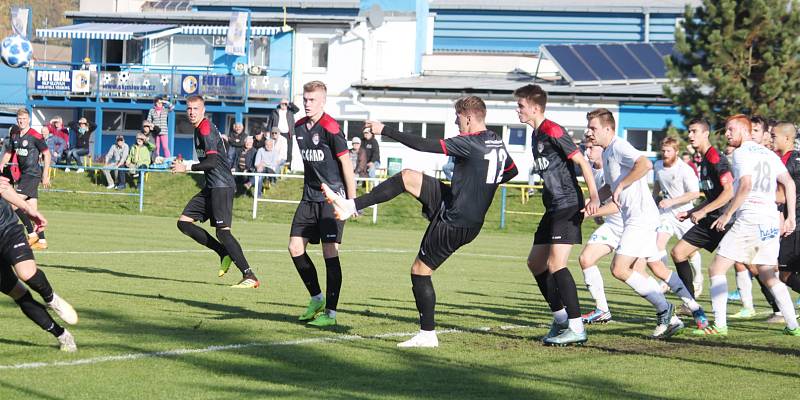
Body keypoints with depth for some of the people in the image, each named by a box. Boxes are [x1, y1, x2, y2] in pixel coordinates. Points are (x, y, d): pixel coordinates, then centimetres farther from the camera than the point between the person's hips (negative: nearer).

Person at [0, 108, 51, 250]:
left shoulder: (35, 136, -10)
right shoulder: (15, 137, 11)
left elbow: (47, 154, -8)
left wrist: (45, 175, -11)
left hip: (33, 174, -8)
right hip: (24, 175, 8)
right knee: (32, 209, 7)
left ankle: (32, 233, -9)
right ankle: (41, 240, 9)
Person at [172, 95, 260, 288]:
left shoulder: (206, 129, -14)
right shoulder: (198, 130, 17)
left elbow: (212, 161, -22)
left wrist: (187, 168, -16)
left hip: (222, 186, -10)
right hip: (211, 186, 10)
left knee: (222, 231, -18)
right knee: (184, 222, 6)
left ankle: (250, 277, -20)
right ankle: (225, 254, 8)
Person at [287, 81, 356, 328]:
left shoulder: (330, 128, -15)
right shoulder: (300, 127, 8)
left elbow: (346, 163, -13)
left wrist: (352, 200, -13)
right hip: (310, 197, 8)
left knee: (330, 252, -9)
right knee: (295, 247, 2)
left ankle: (331, 312, -4)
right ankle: (317, 298, 20)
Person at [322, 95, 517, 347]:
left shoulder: (470, 144, -22)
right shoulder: (497, 143, 4)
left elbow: (424, 145, -23)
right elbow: (512, 171, 23)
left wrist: (385, 130, -15)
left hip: (454, 224, -9)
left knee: (420, 271, 3)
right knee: (407, 177, 9)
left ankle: (428, 335, 9)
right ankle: (352, 206, 13)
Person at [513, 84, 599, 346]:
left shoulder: (552, 132, -13)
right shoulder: (536, 135, 16)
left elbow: (581, 162, -17)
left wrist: (594, 197, -26)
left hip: (568, 205, -11)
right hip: (553, 207, 11)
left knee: (556, 265, -18)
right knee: (536, 263, 14)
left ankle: (577, 328, -17)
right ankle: (560, 318, 23)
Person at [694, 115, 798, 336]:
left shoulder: (742, 152, -4)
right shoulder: (769, 154, 18)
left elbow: (746, 185, -17)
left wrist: (727, 214, -11)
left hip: (749, 218, -7)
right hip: (772, 220, 8)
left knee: (717, 269, -2)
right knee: (769, 277, 15)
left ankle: (720, 325, -11)